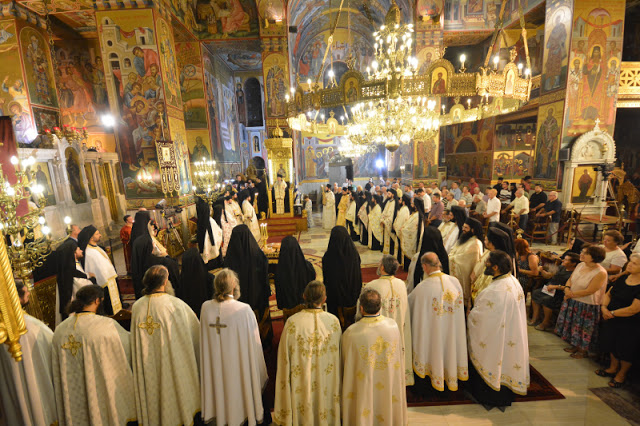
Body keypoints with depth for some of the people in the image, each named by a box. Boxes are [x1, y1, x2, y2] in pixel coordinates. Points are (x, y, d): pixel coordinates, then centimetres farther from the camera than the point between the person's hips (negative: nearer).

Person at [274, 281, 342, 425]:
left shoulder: (292, 322, -20)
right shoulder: (334, 321, -16)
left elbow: (285, 359, -9)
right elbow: (340, 356, -4)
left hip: (301, 385, 0)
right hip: (327, 384, 1)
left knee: (303, 414, 23)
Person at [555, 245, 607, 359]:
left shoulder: (601, 273, -22)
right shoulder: (580, 265, -1)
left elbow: (589, 291, -22)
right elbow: (570, 279, 6)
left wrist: (571, 294, -15)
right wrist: (567, 289, -12)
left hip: (587, 306, -7)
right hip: (572, 302, 7)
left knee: (583, 329, 12)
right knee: (573, 325, 20)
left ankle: (583, 350, 33)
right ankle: (575, 346, 40)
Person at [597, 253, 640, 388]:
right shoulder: (622, 279, 0)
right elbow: (608, 294, 8)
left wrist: (612, 313, -14)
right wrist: (604, 307, -8)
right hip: (612, 320, 6)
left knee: (626, 351, 11)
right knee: (613, 345, 21)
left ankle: (621, 374, 31)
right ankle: (613, 368, 40)